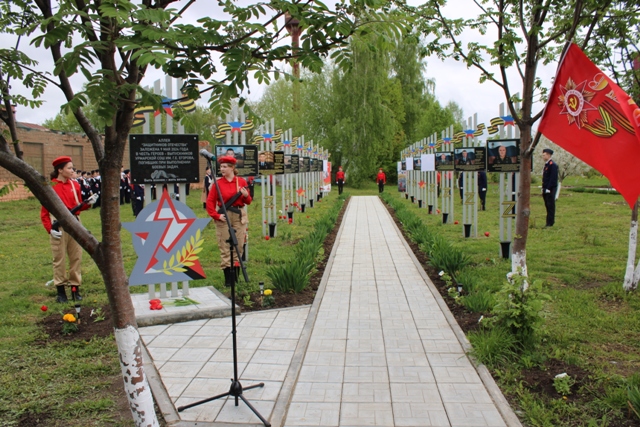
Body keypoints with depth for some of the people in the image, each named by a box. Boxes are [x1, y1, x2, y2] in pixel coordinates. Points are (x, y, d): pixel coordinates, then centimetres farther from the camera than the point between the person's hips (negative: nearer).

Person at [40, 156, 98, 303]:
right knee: (60, 259, 2)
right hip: (59, 227, -4)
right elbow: (44, 211, -5)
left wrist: (88, 203, -7)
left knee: (76, 257, 7)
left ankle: (75, 288, 16)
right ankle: (60, 291, 12)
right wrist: (49, 229, -14)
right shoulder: (50, 187, -6)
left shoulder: (75, 185, 6)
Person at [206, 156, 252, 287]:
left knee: (239, 245, 6)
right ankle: (228, 277, 6)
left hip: (239, 216, 2)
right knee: (224, 247, 0)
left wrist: (246, 195, -13)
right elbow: (210, 201, -3)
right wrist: (216, 215, -13)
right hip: (223, 217, -2)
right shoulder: (218, 183, -2)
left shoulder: (241, 181, 3)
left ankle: (235, 274, 18)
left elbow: (248, 202, 8)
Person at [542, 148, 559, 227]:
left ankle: (550, 223, -3)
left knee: (550, 206, -6)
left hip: (550, 189, -9)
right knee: (547, 206, 11)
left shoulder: (553, 165, -12)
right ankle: (550, 221, 17)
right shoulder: (546, 164, 17)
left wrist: (548, 188, -19)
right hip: (546, 189, 9)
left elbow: (553, 178, -17)